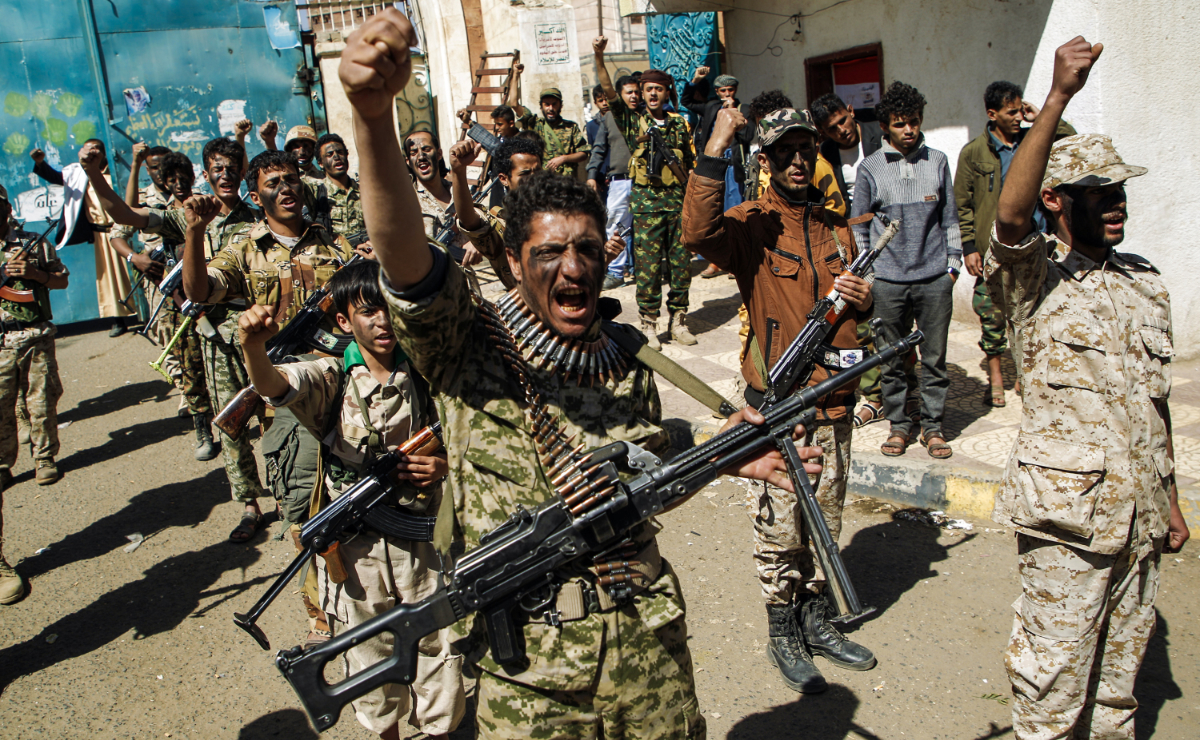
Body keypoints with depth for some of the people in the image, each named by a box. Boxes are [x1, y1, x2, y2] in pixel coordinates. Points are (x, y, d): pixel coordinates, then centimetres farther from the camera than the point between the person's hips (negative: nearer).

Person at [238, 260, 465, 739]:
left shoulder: (425, 376, -4)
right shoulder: (332, 378, -8)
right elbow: (274, 384, -29)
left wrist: (445, 466, -17)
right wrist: (253, 347, -50)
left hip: (424, 543, 1)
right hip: (357, 546, 0)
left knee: (437, 644, 14)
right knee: (370, 650, 18)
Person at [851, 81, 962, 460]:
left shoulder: (938, 161, 8)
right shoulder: (870, 168, 3)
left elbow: (949, 218, 13)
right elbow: (859, 225, 7)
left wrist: (953, 263, 9)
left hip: (934, 279, 1)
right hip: (887, 281, -1)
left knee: (934, 358, 6)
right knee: (892, 360, 6)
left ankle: (933, 425, 19)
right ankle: (899, 424, 20)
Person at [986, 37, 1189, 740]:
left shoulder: (1146, 281, 11)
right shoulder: (1035, 277, -8)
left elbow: (1156, 397, 16)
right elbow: (1010, 213, -31)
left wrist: (1171, 497, 18)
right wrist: (1059, 95, -37)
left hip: (1140, 510, 6)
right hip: (1069, 510, -6)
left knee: (1122, 666, 19)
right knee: (1055, 671, 5)